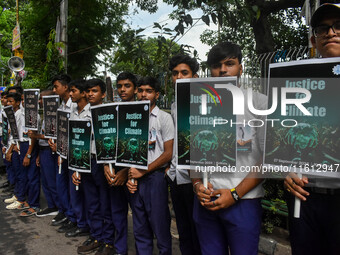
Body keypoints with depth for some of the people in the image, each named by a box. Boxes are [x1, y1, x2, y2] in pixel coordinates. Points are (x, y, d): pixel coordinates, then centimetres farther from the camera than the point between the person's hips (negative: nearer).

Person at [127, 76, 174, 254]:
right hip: (135, 178, 4)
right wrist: (130, 176, -1)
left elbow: (168, 153, -8)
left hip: (155, 176, -4)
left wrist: (143, 171, -11)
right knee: (140, 228, 15)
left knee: (159, 225, 4)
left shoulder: (164, 118, -3)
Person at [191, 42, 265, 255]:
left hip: (243, 201, -3)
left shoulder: (259, 102, -2)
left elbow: (269, 157, -6)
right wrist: (197, 184, -3)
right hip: (205, 200, 4)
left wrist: (235, 194, -12)